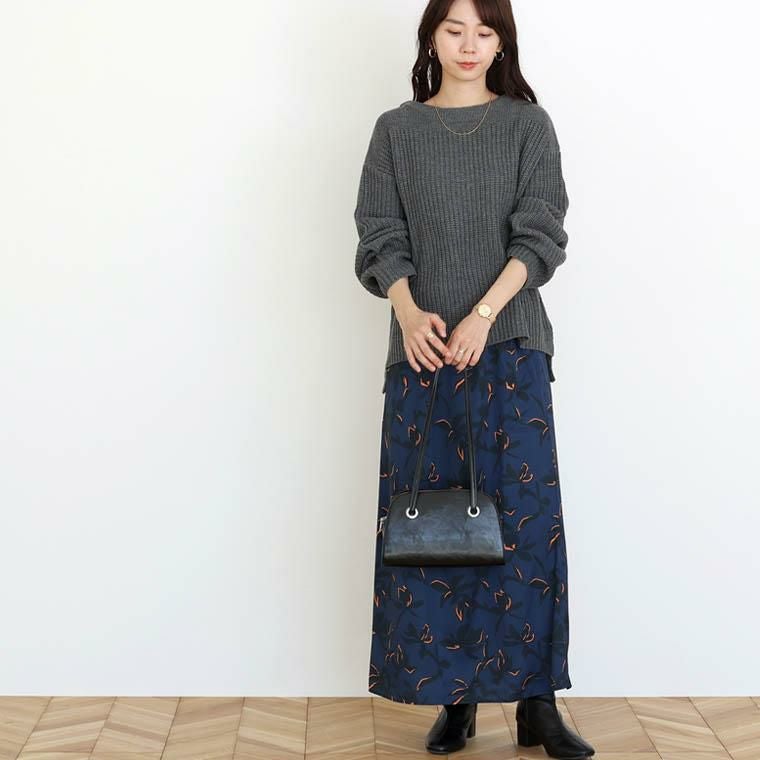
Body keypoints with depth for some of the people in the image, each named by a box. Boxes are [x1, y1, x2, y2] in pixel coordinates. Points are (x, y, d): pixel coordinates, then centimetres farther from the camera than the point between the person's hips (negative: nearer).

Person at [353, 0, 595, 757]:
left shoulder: (528, 125, 7)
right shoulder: (396, 130, 10)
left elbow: (539, 234, -2)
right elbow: (382, 237, 3)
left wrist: (482, 313, -15)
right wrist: (409, 311, -16)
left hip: (510, 344, -1)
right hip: (423, 346, 1)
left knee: (525, 515, -3)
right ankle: (454, 697, 10)